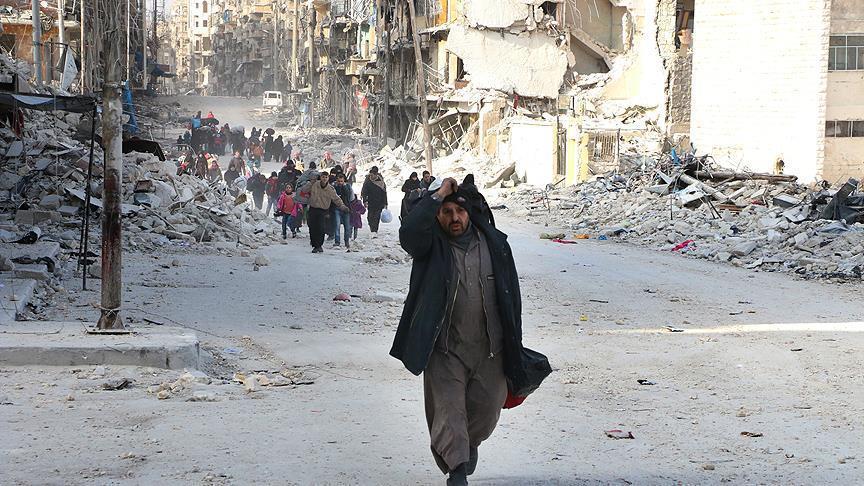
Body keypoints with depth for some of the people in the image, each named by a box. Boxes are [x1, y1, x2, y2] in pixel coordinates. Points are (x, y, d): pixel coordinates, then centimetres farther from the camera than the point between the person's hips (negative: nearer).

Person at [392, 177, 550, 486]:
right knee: (448, 408, -7)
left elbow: (511, 296, 7)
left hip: (490, 348, 2)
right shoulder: (432, 246, -4)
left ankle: (471, 443, 44)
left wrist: (514, 344, 8)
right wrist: (438, 196, -23)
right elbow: (408, 234, -28)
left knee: (487, 409, 14)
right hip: (445, 349, -2)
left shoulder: (494, 244, 1)